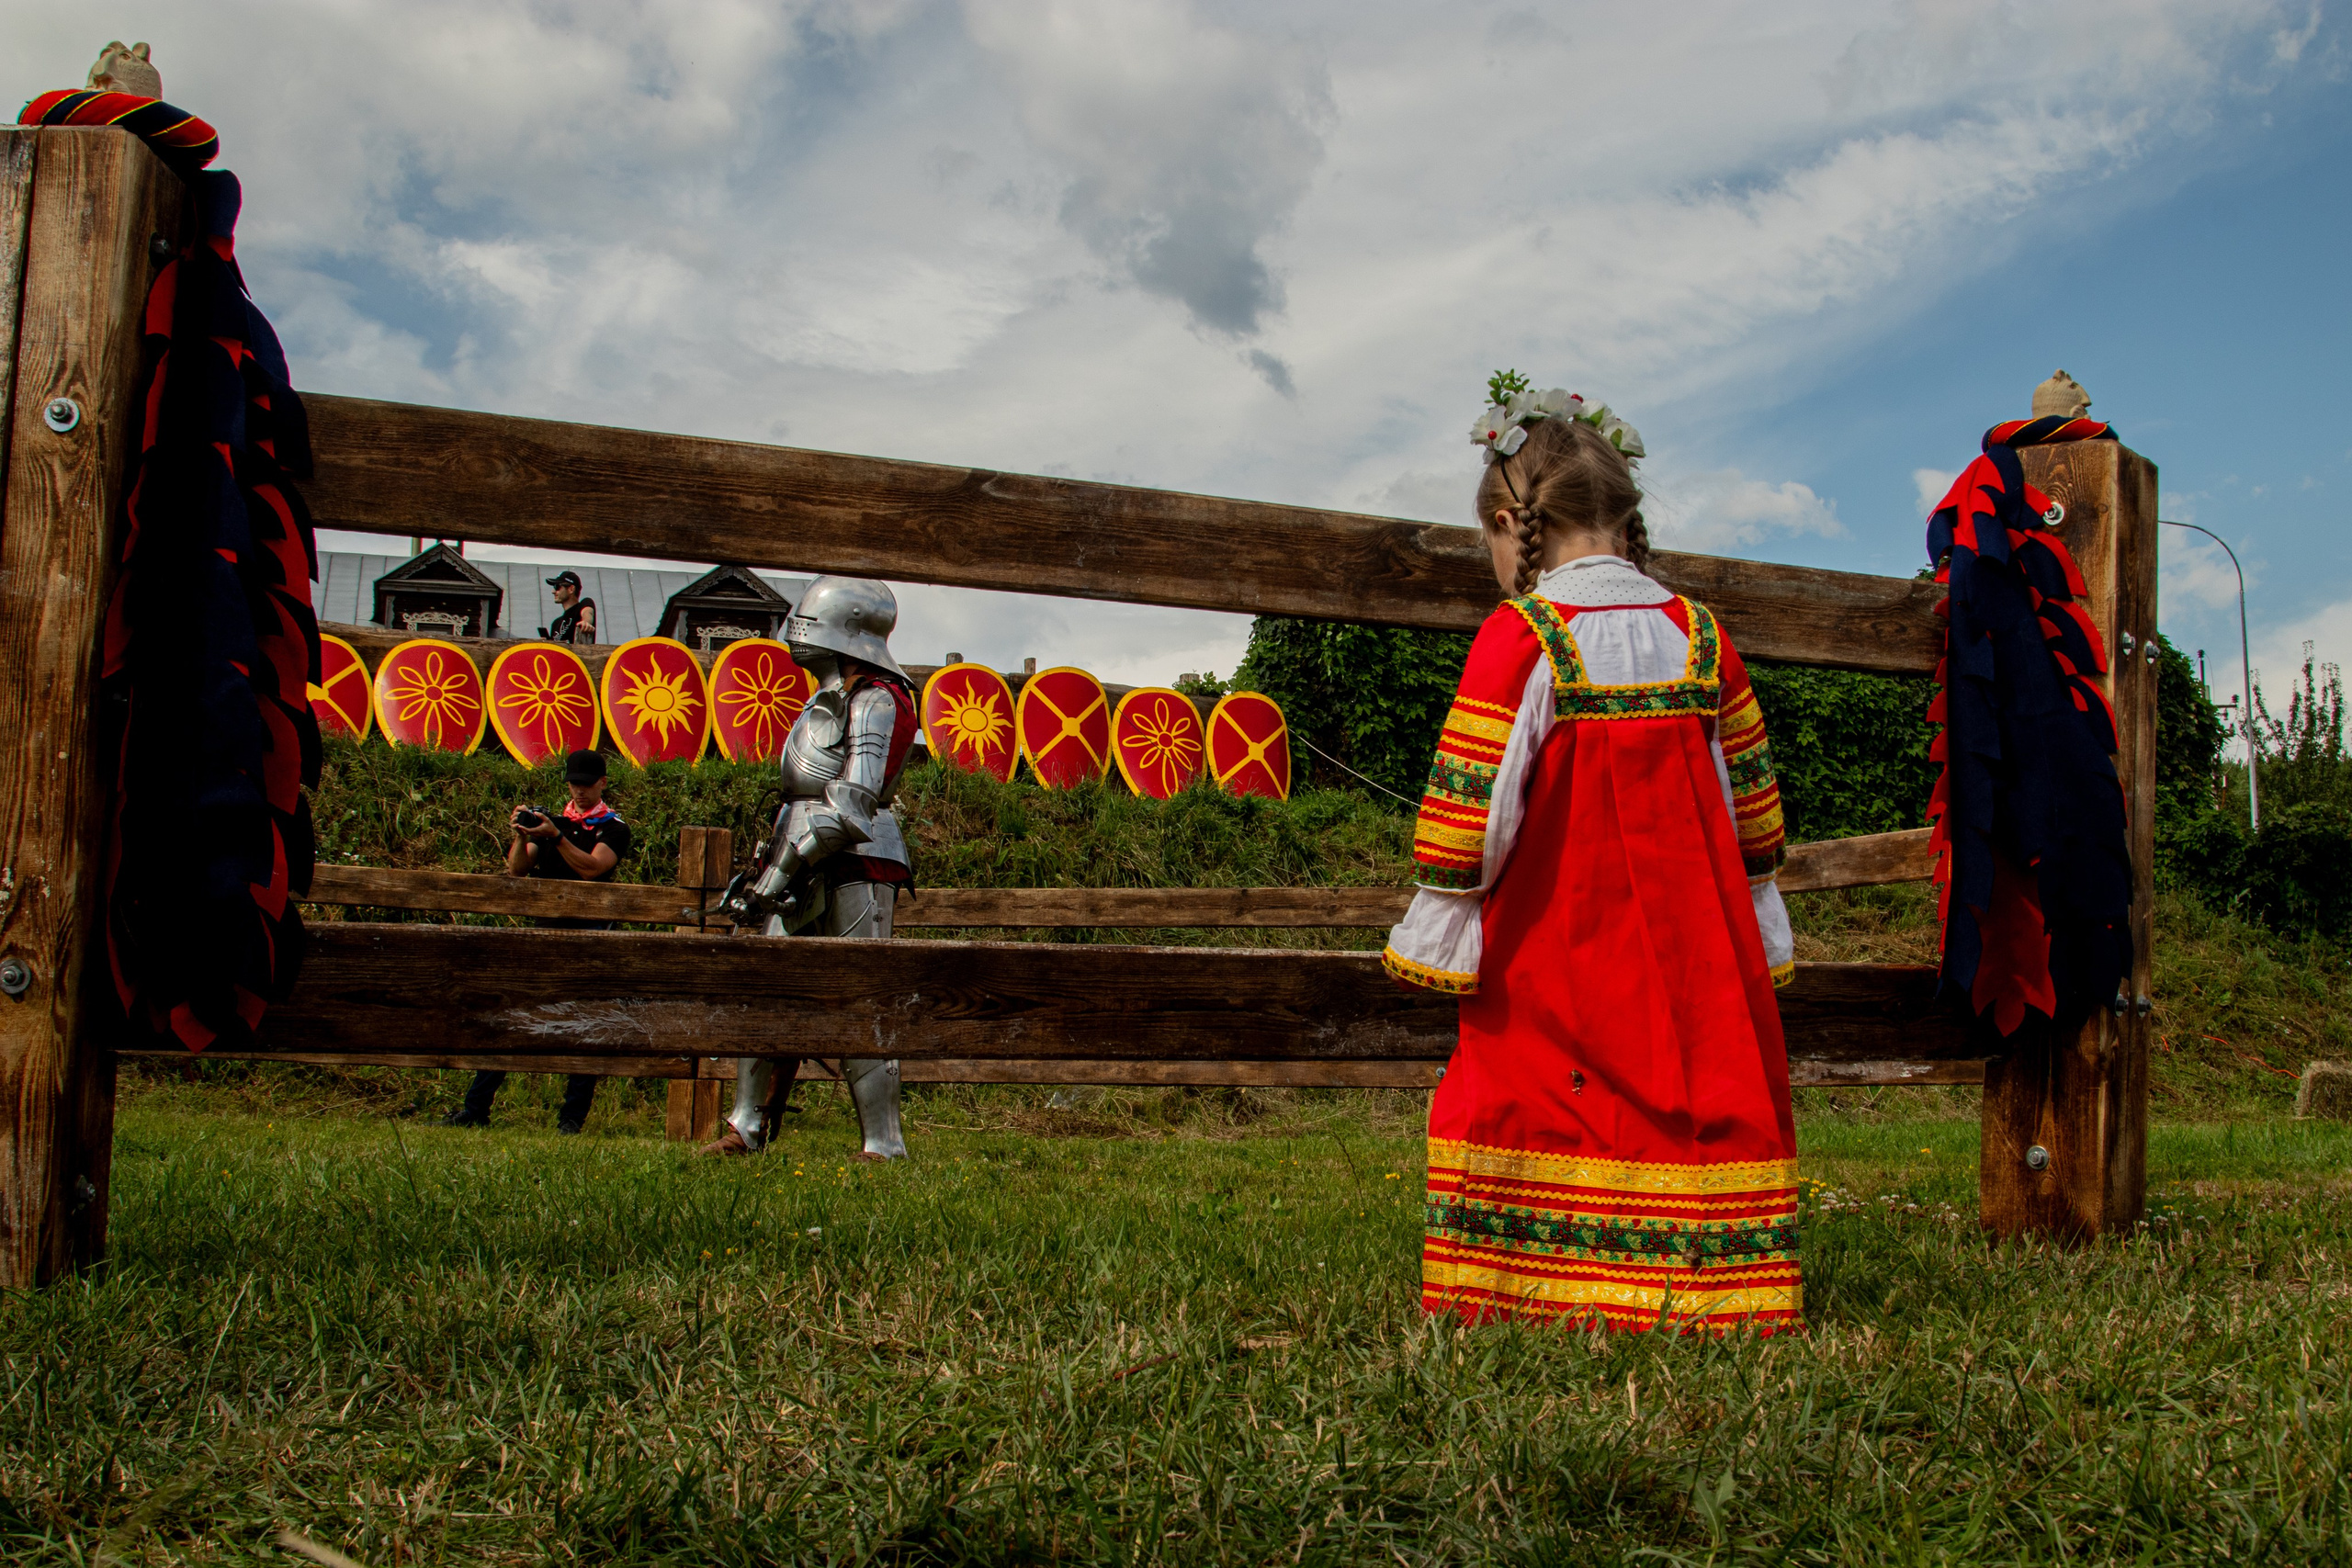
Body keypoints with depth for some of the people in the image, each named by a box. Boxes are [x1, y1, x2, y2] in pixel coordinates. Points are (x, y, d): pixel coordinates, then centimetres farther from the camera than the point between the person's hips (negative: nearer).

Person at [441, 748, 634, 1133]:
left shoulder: (614, 828, 2)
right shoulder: (551, 820, 16)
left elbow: (591, 867, -15)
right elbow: (517, 870, 7)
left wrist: (555, 836, -23)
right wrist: (522, 835, -10)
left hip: (590, 935, -4)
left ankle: (572, 1117, 1)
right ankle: (475, 1109, 6)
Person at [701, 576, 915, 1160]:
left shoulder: (877, 703, -11)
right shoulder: (827, 699, 19)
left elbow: (850, 806, -21)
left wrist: (779, 870, -21)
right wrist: (766, 865, 19)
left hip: (857, 869, -9)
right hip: (811, 872, 9)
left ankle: (884, 1146, -1)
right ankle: (747, 1129, 20)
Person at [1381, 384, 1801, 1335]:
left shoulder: (1518, 638, -11)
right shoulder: (1700, 638, 6)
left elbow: (1467, 807, -12)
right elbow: (1753, 812, 12)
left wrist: (1432, 942, -2)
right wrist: (1760, 939, 21)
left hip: (1554, 946, -5)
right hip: (1689, 944, 5)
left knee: (1514, 1103, 4)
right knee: (1702, 1095, 10)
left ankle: (1541, 1290, 5)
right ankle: (1698, 1288, 13)